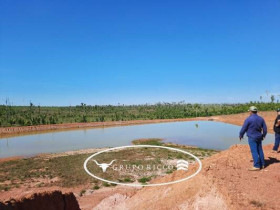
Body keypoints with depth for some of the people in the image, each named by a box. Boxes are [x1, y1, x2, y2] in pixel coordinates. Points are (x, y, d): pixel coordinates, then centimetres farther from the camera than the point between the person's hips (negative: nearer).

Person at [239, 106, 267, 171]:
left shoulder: (248, 119, -15)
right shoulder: (261, 119, 3)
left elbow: (243, 129, -9)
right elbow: (265, 129, 9)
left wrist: (241, 135, 7)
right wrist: (263, 135, 26)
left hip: (252, 138, -6)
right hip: (259, 137, 7)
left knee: (254, 151, -4)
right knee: (260, 151, 15)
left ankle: (257, 166, -2)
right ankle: (262, 164, 24)